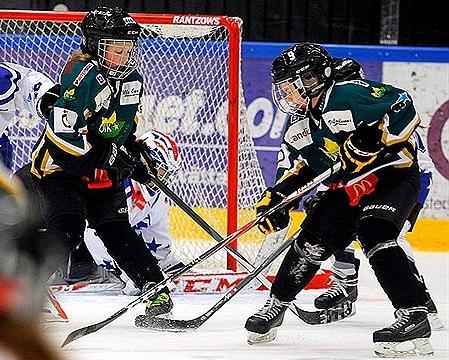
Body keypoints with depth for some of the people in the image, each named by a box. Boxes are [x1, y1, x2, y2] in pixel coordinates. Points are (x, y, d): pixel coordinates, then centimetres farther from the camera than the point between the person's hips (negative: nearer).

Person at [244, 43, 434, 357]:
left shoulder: (348, 96, -22)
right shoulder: (301, 127, 7)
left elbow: (403, 107, -27)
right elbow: (303, 167, 17)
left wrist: (372, 137, -36)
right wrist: (276, 197, 5)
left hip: (393, 174, -9)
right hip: (348, 188, 9)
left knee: (373, 232, -29)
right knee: (311, 241, 4)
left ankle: (414, 317, -32)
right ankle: (276, 305, 24)